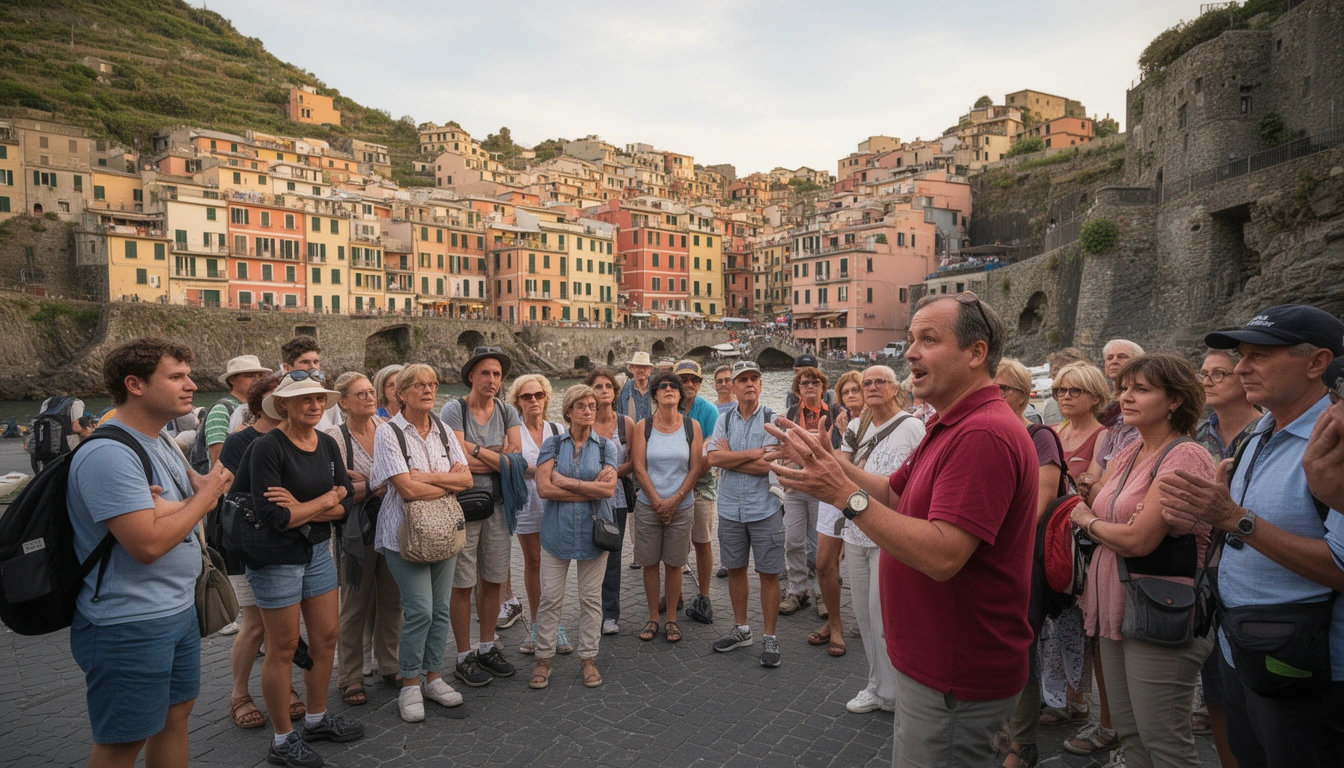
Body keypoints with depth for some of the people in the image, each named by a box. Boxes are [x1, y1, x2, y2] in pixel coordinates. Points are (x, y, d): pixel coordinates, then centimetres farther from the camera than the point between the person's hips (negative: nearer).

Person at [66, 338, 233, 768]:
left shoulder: (160, 446, 9)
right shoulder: (109, 455, -23)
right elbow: (148, 544, -28)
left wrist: (166, 509, -15)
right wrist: (202, 497, -13)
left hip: (179, 610, 9)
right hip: (130, 625, -9)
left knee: (176, 714, 20)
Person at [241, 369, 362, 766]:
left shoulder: (327, 444, 2)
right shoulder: (268, 447, -18)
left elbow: (346, 503, -2)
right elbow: (272, 517, -24)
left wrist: (301, 509, -18)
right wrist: (325, 500, -13)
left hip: (317, 551, 7)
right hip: (277, 558, -6)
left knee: (327, 636, 14)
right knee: (283, 648, 6)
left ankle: (316, 719, 34)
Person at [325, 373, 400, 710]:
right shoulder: (335, 437, -8)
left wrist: (368, 484, -13)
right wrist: (377, 485, -18)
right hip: (357, 530, -3)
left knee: (392, 600, 12)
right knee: (355, 605, 6)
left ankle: (389, 665, 28)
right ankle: (350, 677, 20)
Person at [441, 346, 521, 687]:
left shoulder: (507, 412, 6)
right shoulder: (454, 409, -8)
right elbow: (457, 460, -18)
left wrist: (477, 451, -12)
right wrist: (498, 455, -9)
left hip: (497, 505, 5)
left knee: (493, 581, 13)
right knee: (463, 584, 4)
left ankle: (487, 648, 29)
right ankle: (464, 657, 17)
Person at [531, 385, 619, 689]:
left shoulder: (605, 446, 4)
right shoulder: (553, 444, 1)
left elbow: (609, 488, -10)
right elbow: (543, 488, -11)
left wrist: (565, 481, -12)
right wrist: (592, 489, -12)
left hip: (593, 531, 1)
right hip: (557, 530, -1)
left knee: (591, 598, 8)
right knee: (550, 598, 4)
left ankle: (588, 658, 21)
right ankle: (543, 658, 18)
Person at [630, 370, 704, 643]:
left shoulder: (692, 426, 0)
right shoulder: (643, 427, 0)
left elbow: (695, 468, -2)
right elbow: (639, 468, -4)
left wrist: (674, 500, -10)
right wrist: (657, 501, -11)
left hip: (681, 506, 0)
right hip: (647, 505, 0)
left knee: (674, 564, 6)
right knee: (650, 563, 6)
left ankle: (672, 619, 18)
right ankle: (653, 617, 20)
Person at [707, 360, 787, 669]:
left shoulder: (772, 419, -7)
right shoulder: (724, 420, 5)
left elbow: (766, 465, -17)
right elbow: (713, 459, -10)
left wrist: (729, 457, -9)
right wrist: (753, 453, -14)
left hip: (765, 508, -4)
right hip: (730, 507, 4)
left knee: (769, 573, 3)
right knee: (735, 569, 14)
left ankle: (770, 638, 17)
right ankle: (741, 629, 31)